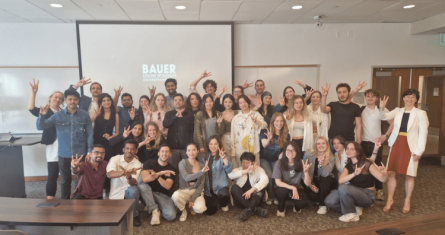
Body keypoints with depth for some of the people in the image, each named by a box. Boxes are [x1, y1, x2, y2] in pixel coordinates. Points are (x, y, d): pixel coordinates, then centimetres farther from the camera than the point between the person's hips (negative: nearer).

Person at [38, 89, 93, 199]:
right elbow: (41, 127, 2)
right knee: (65, 180, 14)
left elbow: (89, 134, 1)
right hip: (64, 154, 1)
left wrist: (90, 151, -4)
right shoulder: (58, 115, 1)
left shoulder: (84, 115, -1)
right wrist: (42, 115, -16)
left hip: (81, 153, -1)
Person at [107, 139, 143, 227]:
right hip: (115, 193, 0)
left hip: (128, 191, 0)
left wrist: (128, 176, -44)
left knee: (133, 189, -34)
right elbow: (110, 174, -26)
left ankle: (134, 215, -9)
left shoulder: (137, 164, -6)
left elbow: (133, 182, -19)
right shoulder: (115, 159, -7)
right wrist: (125, 172, -45)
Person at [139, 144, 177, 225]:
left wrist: (157, 176, -30)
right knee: (141, 183, -32)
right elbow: (145, 179, -22)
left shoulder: (171, 169, 0)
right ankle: (154, 210, -20)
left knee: (171, 216, -26)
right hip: (149, 193, 0)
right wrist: (160, 173, -28)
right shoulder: (149, 163, -4)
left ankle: (159, 207, 10)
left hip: (163, 195, 0)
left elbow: (168, 186, -15)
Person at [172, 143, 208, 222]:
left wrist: (193, 199, -10)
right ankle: (183, 210, -1)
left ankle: (192, 206, 11)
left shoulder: (201, 165, 4)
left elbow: (201, 184, 1)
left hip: (196, 192, 2)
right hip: (184, 191, -1)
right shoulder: (183, 163, -4)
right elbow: (186, 178, -21)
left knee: (200, 209, -29)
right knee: (175, 195, -36)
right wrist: (201, 172, -32)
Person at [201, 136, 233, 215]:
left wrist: (223, 157, -29)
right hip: (208, 188, 3)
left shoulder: (221, 156, 0)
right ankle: (215, 201, 30)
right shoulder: (205, 156, 9)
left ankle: (224, 205, 2)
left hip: (220, 186, -3)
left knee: (224, 195, -36)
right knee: (209, 211, -5)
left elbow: (229, 169, -18)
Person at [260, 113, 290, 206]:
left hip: (276, 160, 2)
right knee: (269, 175, -25)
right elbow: (264, 145, -21)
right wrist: (269, 139, -42)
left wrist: (281, 155, -15)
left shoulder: (286, 136, 1)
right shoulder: (266, 132, -6)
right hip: (264, 159, -1)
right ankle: (270, 196, 0)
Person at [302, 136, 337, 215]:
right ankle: (321, 200, 7)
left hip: (326, 182, 0)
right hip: (312, 182, 0)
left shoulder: (331, 158, -12)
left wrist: (321, 164, -45)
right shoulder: (308, 154, -11)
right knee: (310, 194, -31)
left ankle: (323, 205, -15)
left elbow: (325, 174, -26)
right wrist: (309, 184, -15)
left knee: (324, 179, -35)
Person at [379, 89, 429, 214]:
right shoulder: (398, 111, 7)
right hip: (396, 145, 3)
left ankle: (407, 201, 23)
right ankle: (390, 200, 17)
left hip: (411, 147, -3)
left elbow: (423, 133, -6)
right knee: (390, 172, 4)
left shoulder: (420, 113, -3)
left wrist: (419, 150, -10)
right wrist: (382, 108, -25)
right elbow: (384, 117, -4)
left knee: (409, 175, 6)